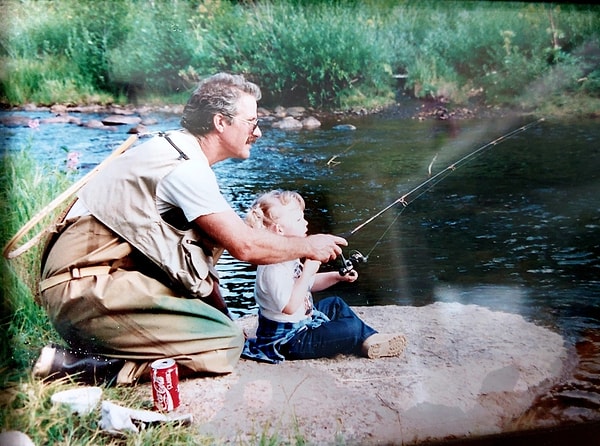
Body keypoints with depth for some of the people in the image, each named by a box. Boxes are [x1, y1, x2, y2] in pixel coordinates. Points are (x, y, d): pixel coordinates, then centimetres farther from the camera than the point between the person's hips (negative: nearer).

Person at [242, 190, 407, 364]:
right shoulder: (272, 268, -28)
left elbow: (309, 284, 18)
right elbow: (289, 306, -36)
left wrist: (337, 276, 4)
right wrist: (308, 271, -34)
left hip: (303, 322, 11)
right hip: (289, 340, -11)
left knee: (335, 304, 23)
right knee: (350, 328, -15)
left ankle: (372, 338, 20)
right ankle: (367, 341, 15)